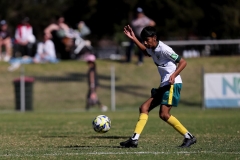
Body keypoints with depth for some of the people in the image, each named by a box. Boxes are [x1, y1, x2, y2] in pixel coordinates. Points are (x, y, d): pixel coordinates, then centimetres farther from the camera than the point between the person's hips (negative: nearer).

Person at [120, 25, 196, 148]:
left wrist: (174, 75, -30)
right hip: (164, 85, 10)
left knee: (164, 114, -18)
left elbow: (183, 62, -16)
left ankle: (189, 137, -12)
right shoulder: (152, 49, 12)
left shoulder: (163, 49, -15)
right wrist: (134, 39, 31)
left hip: (173, 84, -10)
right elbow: (145, 51, 39)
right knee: (144, 108, 5)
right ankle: (134, 139, 2)